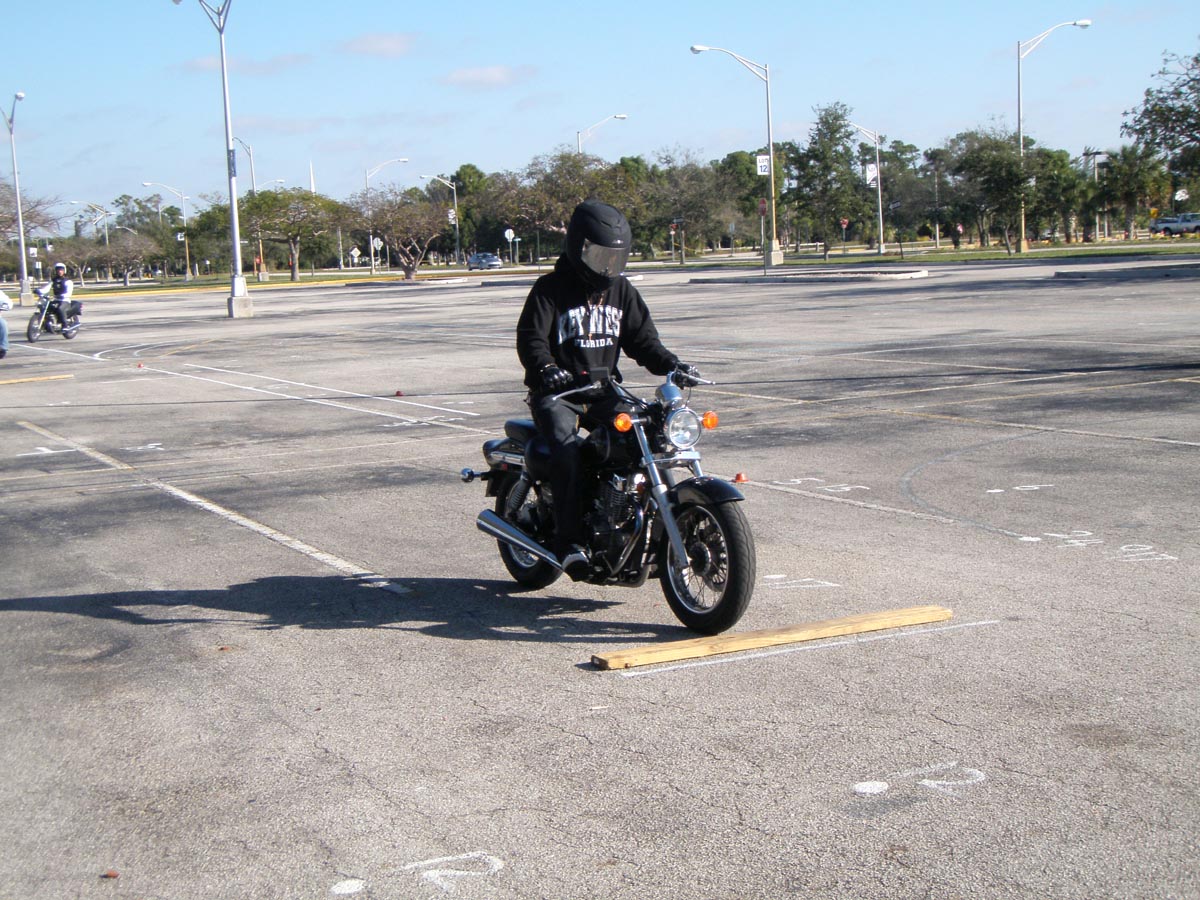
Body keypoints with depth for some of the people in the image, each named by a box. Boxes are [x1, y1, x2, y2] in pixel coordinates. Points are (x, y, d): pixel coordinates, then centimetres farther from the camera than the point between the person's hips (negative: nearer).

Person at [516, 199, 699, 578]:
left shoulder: (621, 290, 14)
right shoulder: (550, 289, -4)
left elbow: (641, 338, 14)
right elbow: (530, 337, -13)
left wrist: (671, 365, -5)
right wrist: (546, 369, -34)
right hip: (557, 392, -5)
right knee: (567, 449, -31)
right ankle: (569, 543, -28)